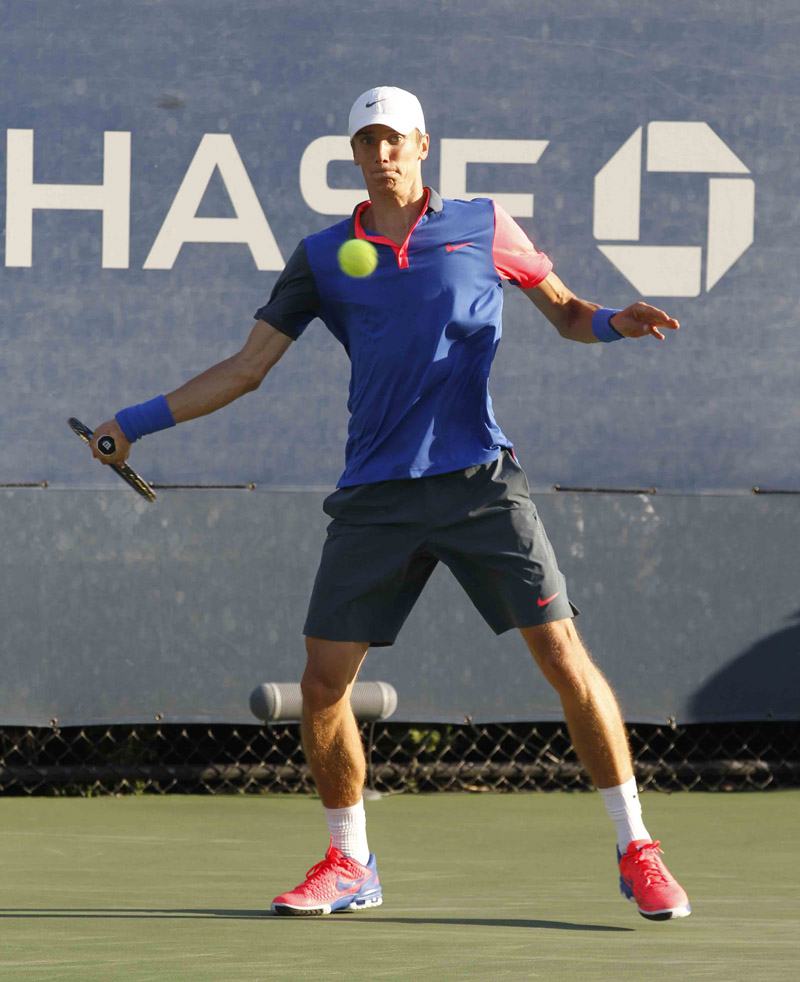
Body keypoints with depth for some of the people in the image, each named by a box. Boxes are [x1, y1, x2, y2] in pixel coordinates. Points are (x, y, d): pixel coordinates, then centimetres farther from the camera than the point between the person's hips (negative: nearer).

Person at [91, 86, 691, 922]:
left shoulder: (482, 226, 7)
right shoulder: (323, 257, 10)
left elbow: (565, 310, 17)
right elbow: (246, 367, 14)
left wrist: (617, 321, -6)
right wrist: (137, 422, 9)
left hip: (480, 481, -2)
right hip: (376, 498, 2)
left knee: (561, 652, -11)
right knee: (324, 679, -3)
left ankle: (636, 852, -1)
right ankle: (348, 865, 16)